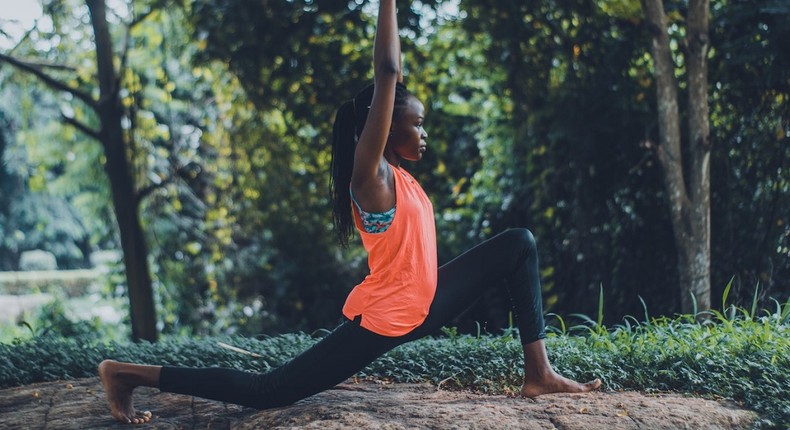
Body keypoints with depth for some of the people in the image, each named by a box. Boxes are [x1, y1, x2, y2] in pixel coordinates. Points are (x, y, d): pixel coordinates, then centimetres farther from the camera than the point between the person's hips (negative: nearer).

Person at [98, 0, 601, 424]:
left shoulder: (397, 173, 8)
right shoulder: (371, 173, -16)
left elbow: (394, 80, 16)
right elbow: (386, 75, -25)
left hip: (422, 307, 10)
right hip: (381, 320, -10)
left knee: (520, 244, 8)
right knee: (267, 392, -8)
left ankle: (539, 372, 2)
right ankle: (129, 374, 1)